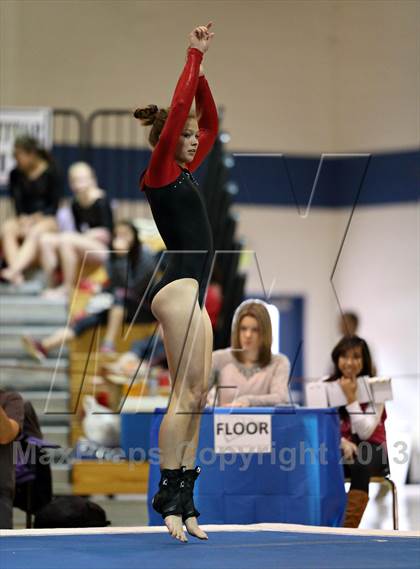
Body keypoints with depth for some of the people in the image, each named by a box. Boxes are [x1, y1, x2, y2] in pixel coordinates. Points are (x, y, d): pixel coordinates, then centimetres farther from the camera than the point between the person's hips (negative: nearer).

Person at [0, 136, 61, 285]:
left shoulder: (50, 173, -2)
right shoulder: (16, 174, 10)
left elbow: (54, 203, -3)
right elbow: (16, 199, 1)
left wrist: (39, 217, -18)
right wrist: (22, 218, -18)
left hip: (47, 218, -4)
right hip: (24, 218, 4)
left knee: (35, 233, -38)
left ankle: (14, 270, -58)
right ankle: (16, 274, -48)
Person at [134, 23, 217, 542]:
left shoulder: (184, 172, 19)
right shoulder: (159, 171, -4)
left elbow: (209, 122, 24)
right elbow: (179, 108, -11)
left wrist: (201, 65, 18)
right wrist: (194, 57, -5)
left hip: (193, 291, 9)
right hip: (178, 287, -9)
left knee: (196, 396, 5)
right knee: (185, 393, -12)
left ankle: (183, 499, 4)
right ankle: (168, 493, -11)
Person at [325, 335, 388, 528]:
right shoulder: (326, 386, 4)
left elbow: (365, 432, -12)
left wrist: (351, 398, -17)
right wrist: (343, 442, -21)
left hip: (370, 449, -2)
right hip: (337, 448, 2)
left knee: (360, 464, -38)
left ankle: (349, 528, -40)